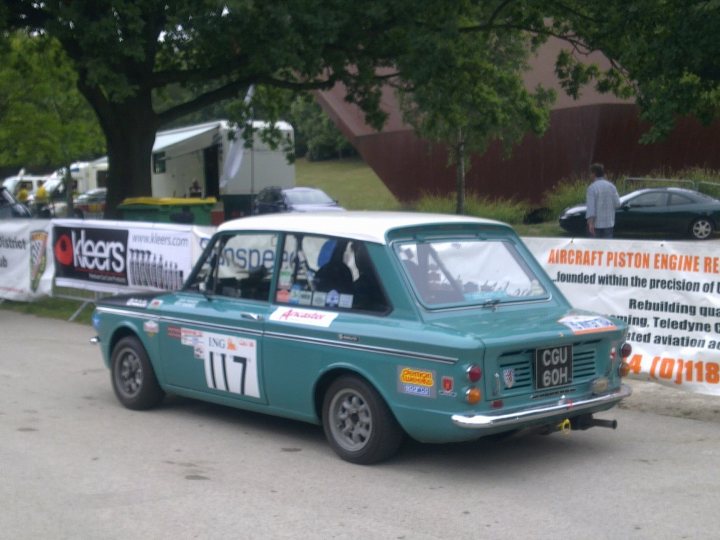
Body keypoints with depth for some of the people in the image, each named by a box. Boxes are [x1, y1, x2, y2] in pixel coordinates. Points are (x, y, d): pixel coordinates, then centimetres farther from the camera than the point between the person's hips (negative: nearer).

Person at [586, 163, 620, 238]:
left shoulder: (592, 187, -10)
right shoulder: (611, 186, 3)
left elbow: (590, 207, -16)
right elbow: (617, 203, 3)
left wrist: (590, 223, -19)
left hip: (596, 223, -3)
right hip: (609, 223, 3)